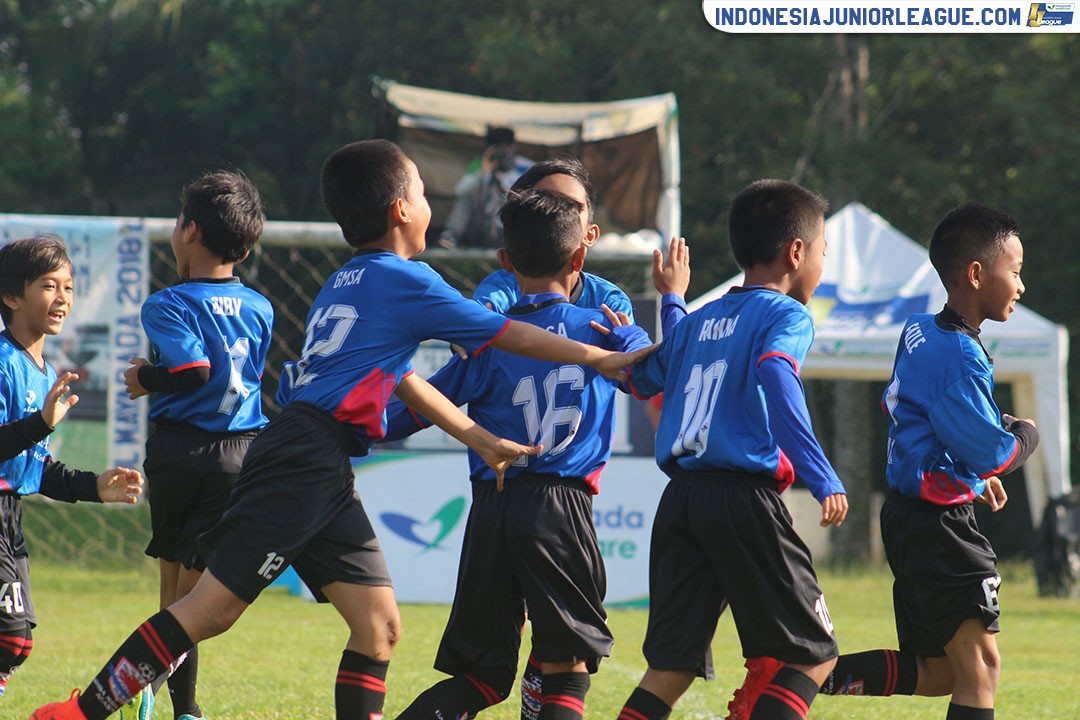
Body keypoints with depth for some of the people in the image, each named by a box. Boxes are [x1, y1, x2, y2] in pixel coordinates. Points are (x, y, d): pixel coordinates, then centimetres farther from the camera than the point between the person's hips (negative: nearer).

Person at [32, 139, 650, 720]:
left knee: (380, 625, 5)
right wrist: (602, 359, 11)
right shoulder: (404, 281, -4)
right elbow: (508, 336, 1)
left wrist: (482, 440, 33)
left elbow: (401, 380, 31)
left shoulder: (345, 284, 22)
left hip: (325, 477, 10)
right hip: (305, 461, -10)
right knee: (213, 606, -12)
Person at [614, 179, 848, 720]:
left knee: (671, 666, 7)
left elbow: (641, 378, 31)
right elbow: (776, 377, -23)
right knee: (813, 654, 3)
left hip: (680, 495, 7)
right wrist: (822, 478, -28)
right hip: (745, 495, -7)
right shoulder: (786, 316, -2)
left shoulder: (695, 322, 18)